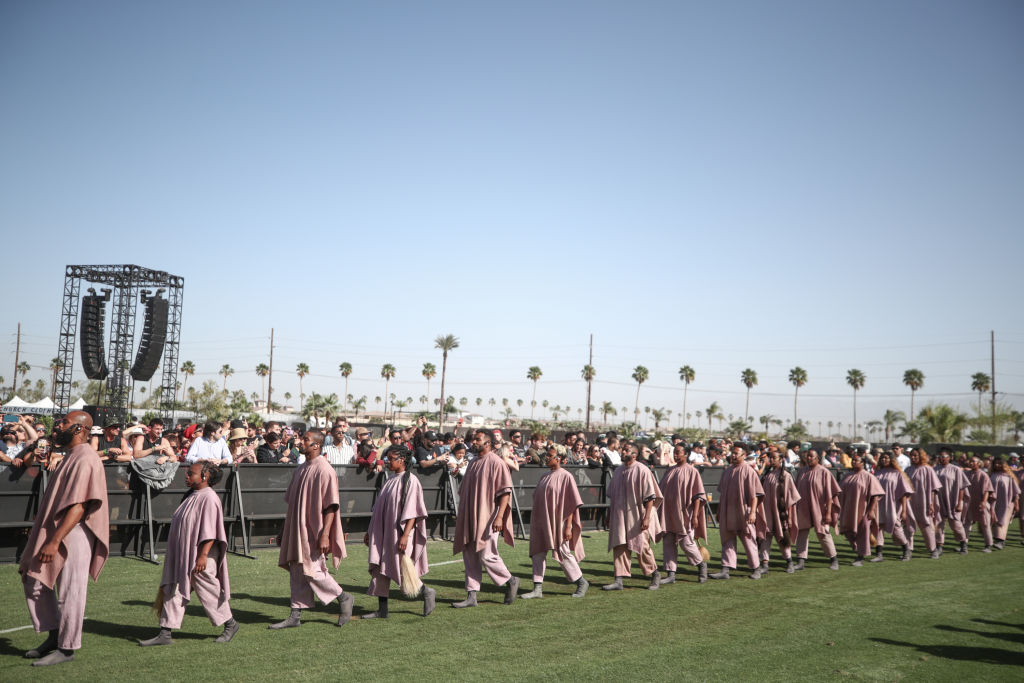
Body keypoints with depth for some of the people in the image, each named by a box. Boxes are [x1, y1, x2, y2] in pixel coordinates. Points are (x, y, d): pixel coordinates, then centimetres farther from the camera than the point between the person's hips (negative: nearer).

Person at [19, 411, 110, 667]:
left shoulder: (85, 460, -19)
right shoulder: (72, 456, 14)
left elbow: (78, 506, -25)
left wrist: (55, 541, -27)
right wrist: (45, 533, 21)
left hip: (74, 535, -11)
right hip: (56, 530, 11)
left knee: (71, 592, 0)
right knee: (34, 580, 14)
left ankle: (66, 648, 11)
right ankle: (54, 635, 25)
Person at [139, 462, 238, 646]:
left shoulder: (209, 498, -17)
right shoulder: (194, 496, 13)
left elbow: (210, 531, -22)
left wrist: (203, 555, -26)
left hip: (200, 560, -9)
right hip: (183, 557, 9)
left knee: (208, 592, 3)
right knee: (173, 592, 6)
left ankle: (230, 624, 20)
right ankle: (165, 634, 10)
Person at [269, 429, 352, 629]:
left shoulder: (324, 470, -15)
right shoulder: (301, 469, 12)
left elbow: (331, 506, -18)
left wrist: (325, 535, -23)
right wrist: (284, 530, 20)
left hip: (313, 532, -8)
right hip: (297, 530, 8)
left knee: (312, 571, -5)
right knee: (297, 572, 10)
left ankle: (343, 598, 15)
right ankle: (295, 616, 17)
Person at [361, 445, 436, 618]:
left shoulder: (410, 481, -11)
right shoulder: (390, 481, 13)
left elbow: (413, 512, -17)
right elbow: (379, 510, 19)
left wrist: (405, 535, -24)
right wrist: (370, 531, 18)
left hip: (399, 534, -8)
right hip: (384, 534, 8)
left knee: (401, 571, -4)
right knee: (380, 570, 6)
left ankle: (427, 592, 19)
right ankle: (382, 610, 13)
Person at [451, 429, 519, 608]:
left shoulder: (496, 463, -9)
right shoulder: (473, 464, 16)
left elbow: (505, 492, -15)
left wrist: (499, 517, -23)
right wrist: (460, 517, 20)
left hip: (488, 519, -8)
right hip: (470, 519, 8)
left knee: (486, 556, -8)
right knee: (470, 558, 6)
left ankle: (510, 581, 14)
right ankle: (471, 596, 12)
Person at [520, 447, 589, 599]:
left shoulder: (566, 477, -8)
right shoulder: (545, 477, 13)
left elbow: (572, 504, -11)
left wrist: (568, 526, -15)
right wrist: (535, 523, 16)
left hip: (557, 522, -7)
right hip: (542, 523, 7)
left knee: (563, 553, -1)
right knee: (537, 553, 3)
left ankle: (582, 582, 17)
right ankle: (538, 589, 7)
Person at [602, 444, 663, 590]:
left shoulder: (642, 471, -10)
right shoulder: (618, 471, 10)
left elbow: (650, 497, -12)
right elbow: (612, 495, 18)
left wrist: (647, 517, -19)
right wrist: (609, 515, 18)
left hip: (637, 516, -6)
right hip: (620, 516, 6)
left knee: (642, 546, 0)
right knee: (619, 546, 0)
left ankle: (655, 574, 21)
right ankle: (619, 580, 3)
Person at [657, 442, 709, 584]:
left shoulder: (692, 471, -5)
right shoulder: (670, 471, 12)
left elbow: (698, 496, -8)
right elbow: (661, 492, 18)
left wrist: (695, 516, -13)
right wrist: (660, 512, 13)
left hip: (684, 514, -6)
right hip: (668, 515, 6)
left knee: (686, 543, -4)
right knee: (668, 543, 2)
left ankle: (702, 564, 21)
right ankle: (670, 574, 7)